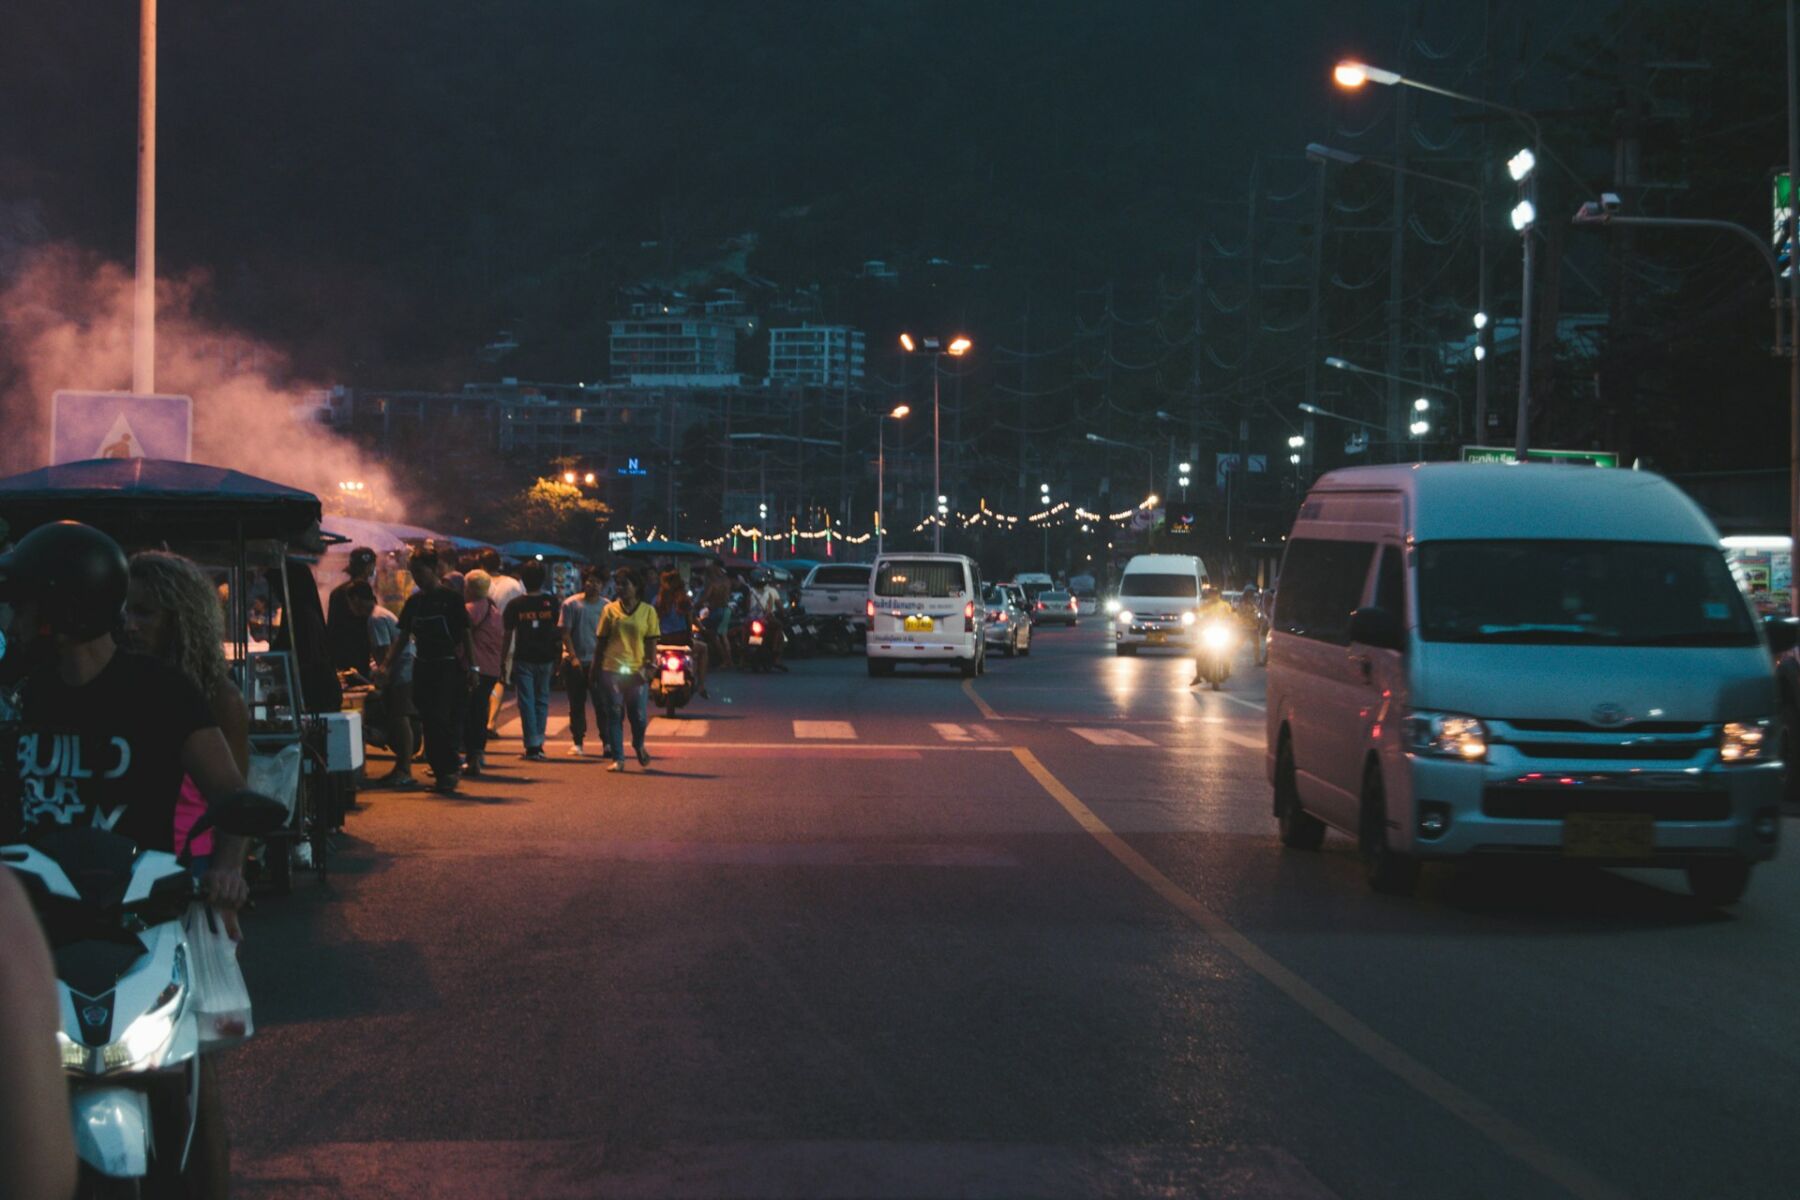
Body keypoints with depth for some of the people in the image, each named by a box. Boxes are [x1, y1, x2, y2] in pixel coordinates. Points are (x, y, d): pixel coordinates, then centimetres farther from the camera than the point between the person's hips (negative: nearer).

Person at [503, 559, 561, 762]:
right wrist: (558, 658, 12)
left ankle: (532, 746, -3)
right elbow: (558, 633, 3)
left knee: (527, 702, 2)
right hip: (545, 659, 2)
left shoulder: (515, 605, -5)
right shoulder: (551, 603, -1)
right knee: (542, 700, 13)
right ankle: (538, 743, 11)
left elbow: (507, 635, -3)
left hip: (523, 659, -2)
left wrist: (503, 661, 4)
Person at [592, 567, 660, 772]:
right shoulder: (610, 609, 8)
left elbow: (651, 641, 5)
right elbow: (601, 641, 11)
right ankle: (618, 758, 9)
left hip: (636, 671, -1)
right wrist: (596, 669, 9)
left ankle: (638, 746, 28)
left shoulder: (647, 611, 5)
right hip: (611, 670, 1)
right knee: (614, 715, 1)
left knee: (638, 715, -2)